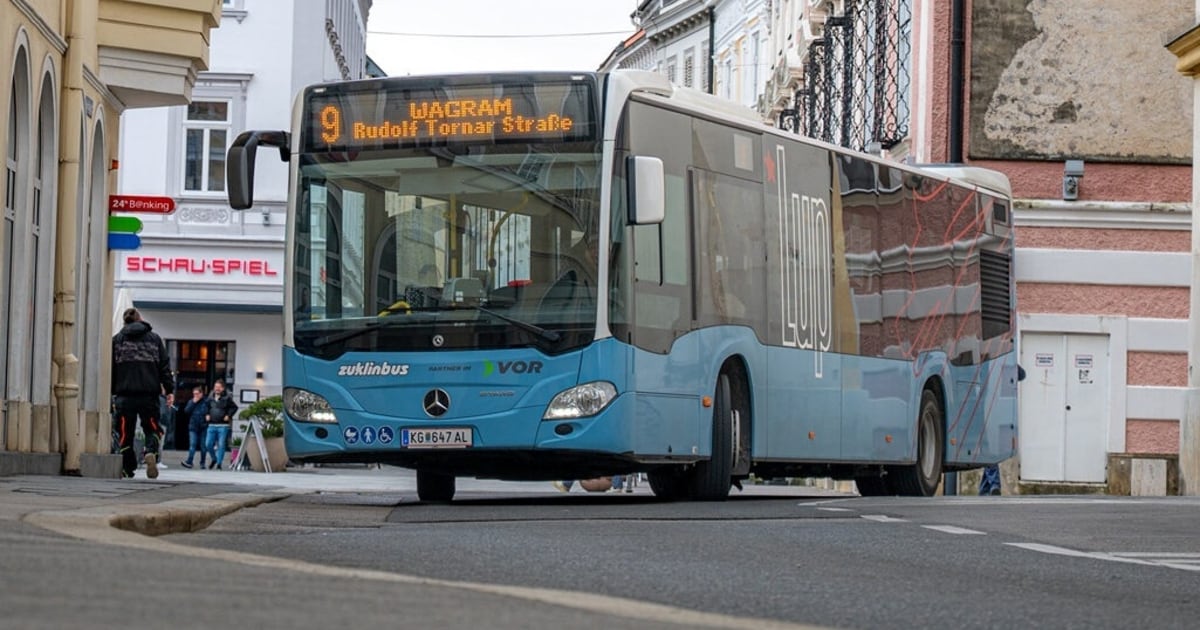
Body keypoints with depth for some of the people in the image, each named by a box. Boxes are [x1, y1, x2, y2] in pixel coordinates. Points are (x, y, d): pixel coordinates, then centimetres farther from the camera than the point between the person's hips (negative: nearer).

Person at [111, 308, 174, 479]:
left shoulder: (117, 340, 7)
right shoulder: (154, 339, 10)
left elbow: (111, 368, 7)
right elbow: (164, 366, 6)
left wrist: (110, 392, 12)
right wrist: (169, 389, 7)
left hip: (125, 394, 0)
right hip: (149, 394, 0)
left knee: (125, 433, 5)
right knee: (152, 429, 7)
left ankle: (127, 468, 2)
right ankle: (152, 452, -22)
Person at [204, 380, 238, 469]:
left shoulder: (227, 398, -3)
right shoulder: (211, 398, 10)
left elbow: (234, 407, 1)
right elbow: (206, 407, 25)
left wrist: (228, 415, -8)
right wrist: (206, 415, 9)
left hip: (223, 426, -4)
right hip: (212, 425, 4)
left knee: (221, 445, -3)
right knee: (208, 444, 2)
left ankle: (219, 464, 4)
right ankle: (214, 459, 27)